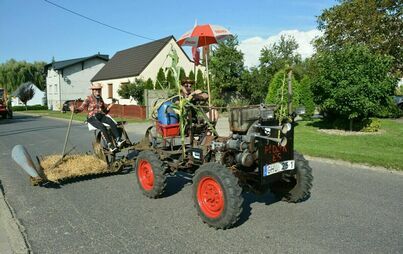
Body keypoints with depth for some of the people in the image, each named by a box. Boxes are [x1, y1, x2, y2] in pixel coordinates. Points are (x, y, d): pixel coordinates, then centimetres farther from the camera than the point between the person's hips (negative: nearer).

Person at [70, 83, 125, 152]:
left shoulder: (100, 98, 17)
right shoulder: (89, 98, 1)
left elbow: (105, 110, 23)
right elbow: (81, 107, -9)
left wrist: (109, 107, 3)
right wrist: (74, 109, -29)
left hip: (101, 116, 5)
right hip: (92, 117, -5)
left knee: (112, 122, -27)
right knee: (102, 127, -34)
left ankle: (118, 140, -35)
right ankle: (110, 145, -33)